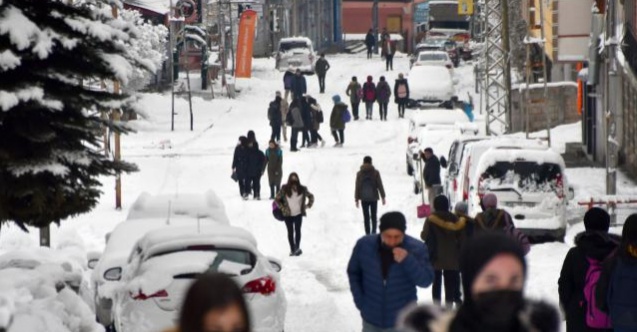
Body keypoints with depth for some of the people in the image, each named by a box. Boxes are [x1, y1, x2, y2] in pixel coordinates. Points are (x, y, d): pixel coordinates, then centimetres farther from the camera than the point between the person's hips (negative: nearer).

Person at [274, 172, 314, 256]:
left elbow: (310, 196, 11)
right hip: (288, 215, 0)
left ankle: (297, 248, 12)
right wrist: (283, 208, -6)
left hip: (298, 214, 0)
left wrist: (308, 205, 2)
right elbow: (277, 199, -1)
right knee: (290, 232, 5)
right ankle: (292, 249, 11)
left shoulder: (302, 189, -5)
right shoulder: (285, 190, -10)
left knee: (297, 230, 2)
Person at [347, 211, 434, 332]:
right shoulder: (364, 245, -12)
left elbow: (426, 280, -19)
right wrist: (360, 301, -3)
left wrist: (407, 261, -33)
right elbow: (353, 272, 4)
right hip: (372, 319, 3)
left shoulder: (416, 249, -18)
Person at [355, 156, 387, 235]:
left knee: (366, 217, 5)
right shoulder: (375, 173, -4)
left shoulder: (359, 174, -3)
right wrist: (383, 197, 7)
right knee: (374, 216, 8)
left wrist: (357, 199, 6)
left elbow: (357, 187, -1)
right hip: (374, 198, 0)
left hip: (364, 198, 0)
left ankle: (368, 233, 2)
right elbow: (380, 185, -1)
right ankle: (373, 232, -3)